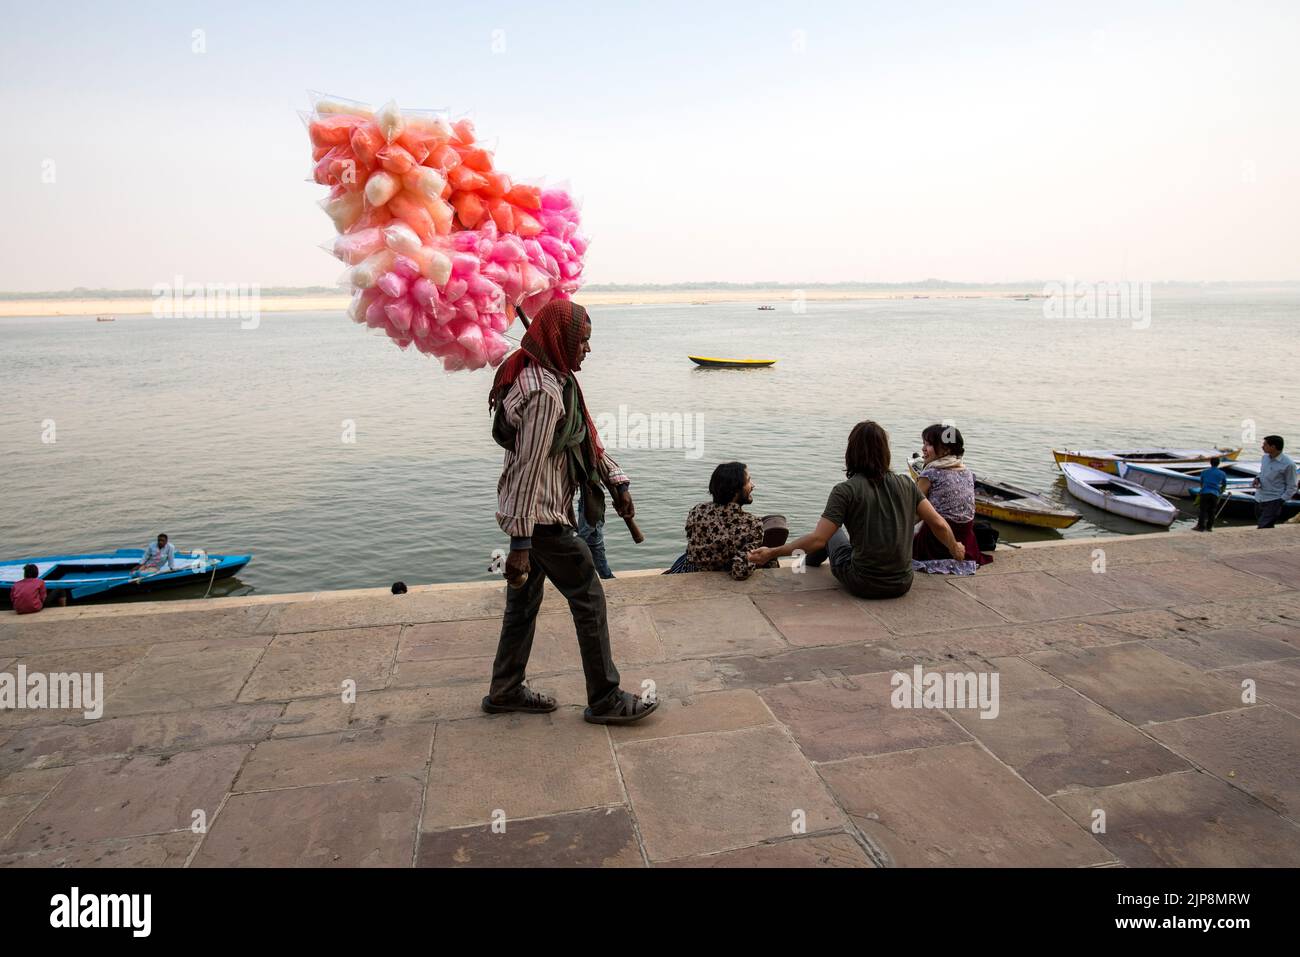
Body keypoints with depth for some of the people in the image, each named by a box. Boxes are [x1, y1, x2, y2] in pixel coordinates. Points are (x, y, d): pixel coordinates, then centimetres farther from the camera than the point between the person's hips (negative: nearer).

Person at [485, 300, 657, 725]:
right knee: (588, 597, 1)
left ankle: (505, 691, 32)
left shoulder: (550, 377, 10)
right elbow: (528, 467, -26)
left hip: (532, 513, 10)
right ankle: (605, 700, 13)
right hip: (541, 516, -10)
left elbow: (585, 437, 15)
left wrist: (616, 480, 11)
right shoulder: (545, 392, -23)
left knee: (524, 599, 18)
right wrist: (520, 542, -26)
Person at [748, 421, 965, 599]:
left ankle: (808, 563, 51)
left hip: (863, 585, -4)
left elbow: (818, 539, -21)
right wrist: (955, 549, 20)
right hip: (902, 584, 4)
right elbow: (938, 524, 0)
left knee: (832, 530, 24)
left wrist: (772, 553, -14)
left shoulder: (846, 490, -16)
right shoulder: (906, 484, -3)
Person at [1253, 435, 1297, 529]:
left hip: (1273, 502, -7)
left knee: (1263, 529, -17)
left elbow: (1291, 487, -9)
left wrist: (1281, 501, -15)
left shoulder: (1288, 464, -15)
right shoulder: (1265, 458, 5)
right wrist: (1258, 479, 1)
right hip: (1259, 499, 7)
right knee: (1267, 528, 19)